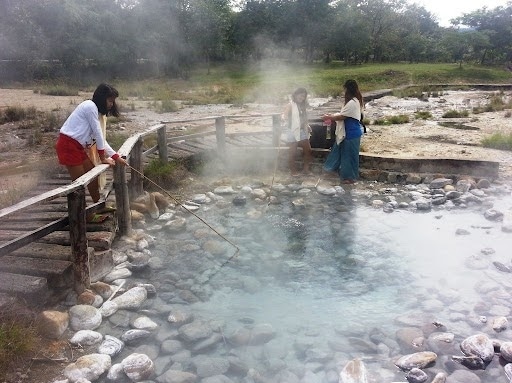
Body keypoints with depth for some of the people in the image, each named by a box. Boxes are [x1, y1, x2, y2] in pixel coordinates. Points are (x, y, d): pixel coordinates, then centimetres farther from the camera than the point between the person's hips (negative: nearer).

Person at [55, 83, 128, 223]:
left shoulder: (95, 111, 15)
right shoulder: (90, 106, -15)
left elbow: (100, 138, 14)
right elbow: (97, 134, -13)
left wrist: (116, 156, 8)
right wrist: (103, 157, -5)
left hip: (77, 146, 10)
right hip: (68, 145, -10)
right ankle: (86, 215, 8)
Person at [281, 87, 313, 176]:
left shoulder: (303, 106, 13)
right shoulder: (291, 105, -8)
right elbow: (284, 116, -21)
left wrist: (308, 126, 11)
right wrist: (283, 118, -43)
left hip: (302, 131, 7)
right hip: (292, 131, -7)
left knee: (308, 150, 4)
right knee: (293, 152, 0)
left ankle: (306, 168, 19)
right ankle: (293, 170, 12)